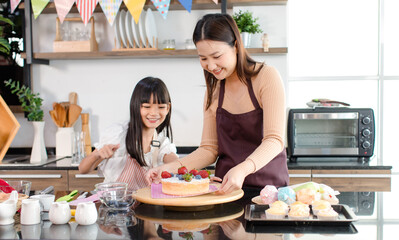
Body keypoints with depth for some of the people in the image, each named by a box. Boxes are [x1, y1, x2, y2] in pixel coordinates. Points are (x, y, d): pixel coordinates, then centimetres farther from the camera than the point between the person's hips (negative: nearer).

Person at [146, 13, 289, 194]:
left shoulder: (267, 77, -6)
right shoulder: (213, 90, 8)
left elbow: (274, 140, -14)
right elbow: (209, 149, 8)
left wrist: (243, 169, -31)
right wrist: (171, 168, -8)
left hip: (268, 186, -4)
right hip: (225, 188, 4)